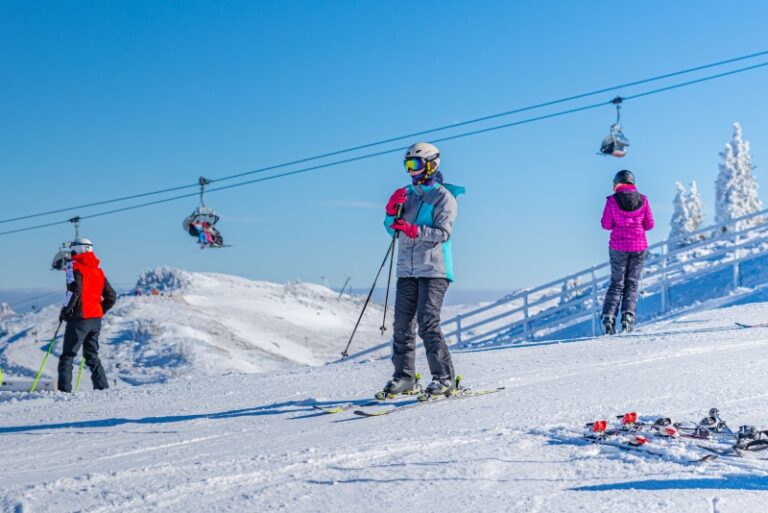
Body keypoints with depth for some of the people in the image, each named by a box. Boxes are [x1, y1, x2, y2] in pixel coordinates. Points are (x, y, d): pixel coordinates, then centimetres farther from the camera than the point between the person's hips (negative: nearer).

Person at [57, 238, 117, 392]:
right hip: (96, 319, 7)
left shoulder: (74, 266, -5)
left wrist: (66, 310, -12)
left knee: (67, 356, -1)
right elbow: (111, 296, 13)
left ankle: (64, 389, -8)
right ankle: (103, 387, 7)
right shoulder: (98, 270, 15)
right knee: (92, 356, 15)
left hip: (80, 318, -6)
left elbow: (75, 290, -21)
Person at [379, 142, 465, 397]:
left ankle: (444, 378, -8)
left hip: (433, 270, -6)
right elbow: (392, 229, 17)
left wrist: (413, 230, -25)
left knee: (428, 323, -14)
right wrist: (392, 212, -2)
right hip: (407, 270, 6)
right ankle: (404, 377, 11)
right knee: (402, 322, 4)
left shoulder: (443, 196, -2)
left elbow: (443, 233, -13)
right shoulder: (408, 194, 17)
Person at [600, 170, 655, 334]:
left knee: (616, 284, 8)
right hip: (639, 246, 1)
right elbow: (649, 225, 2)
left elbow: (606, 224, -5)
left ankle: (608, 318, -3)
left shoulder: (612, 200, -7)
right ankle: (628, 317, -5)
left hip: (618, 247, -1)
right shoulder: (642, 200, -1)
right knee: (632, 284, 9)